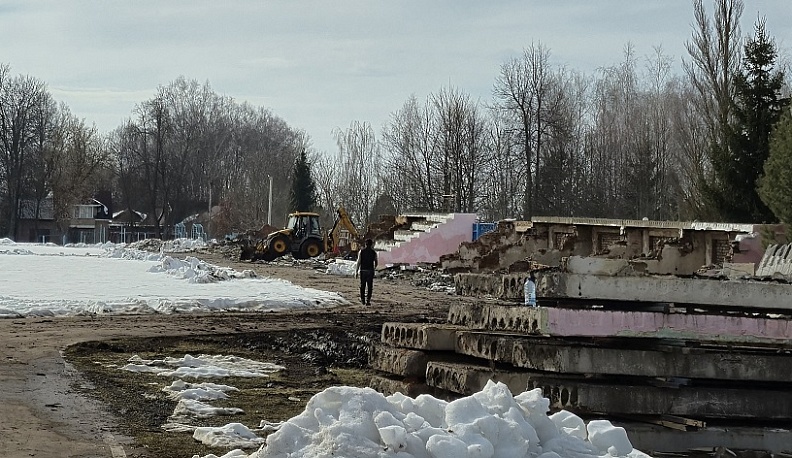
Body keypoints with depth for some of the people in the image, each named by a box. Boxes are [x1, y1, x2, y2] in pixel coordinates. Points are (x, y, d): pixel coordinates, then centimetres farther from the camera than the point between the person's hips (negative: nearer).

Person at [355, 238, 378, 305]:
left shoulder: (361, 251, -2)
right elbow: (376, 263, 8)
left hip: (362, 270, 0)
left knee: (362, 286, 14)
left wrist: (356, 272, -2)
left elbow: (358, 262, -7)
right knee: (369, 287, 1)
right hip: (370, 271, 0)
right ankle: (368, 300, -6)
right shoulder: (374, 252, 0)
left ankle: (362, 300, 21)